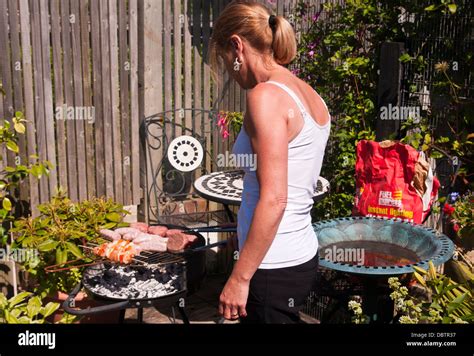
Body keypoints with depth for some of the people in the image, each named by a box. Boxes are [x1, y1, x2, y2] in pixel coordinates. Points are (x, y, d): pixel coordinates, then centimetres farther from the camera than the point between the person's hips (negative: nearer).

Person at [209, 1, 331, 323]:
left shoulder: (266, 96, -18)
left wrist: (239, 278, -17)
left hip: (274, 266, -8)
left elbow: (273, 199, -23)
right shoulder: (310, 95, 8)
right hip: (303, 254, 8)